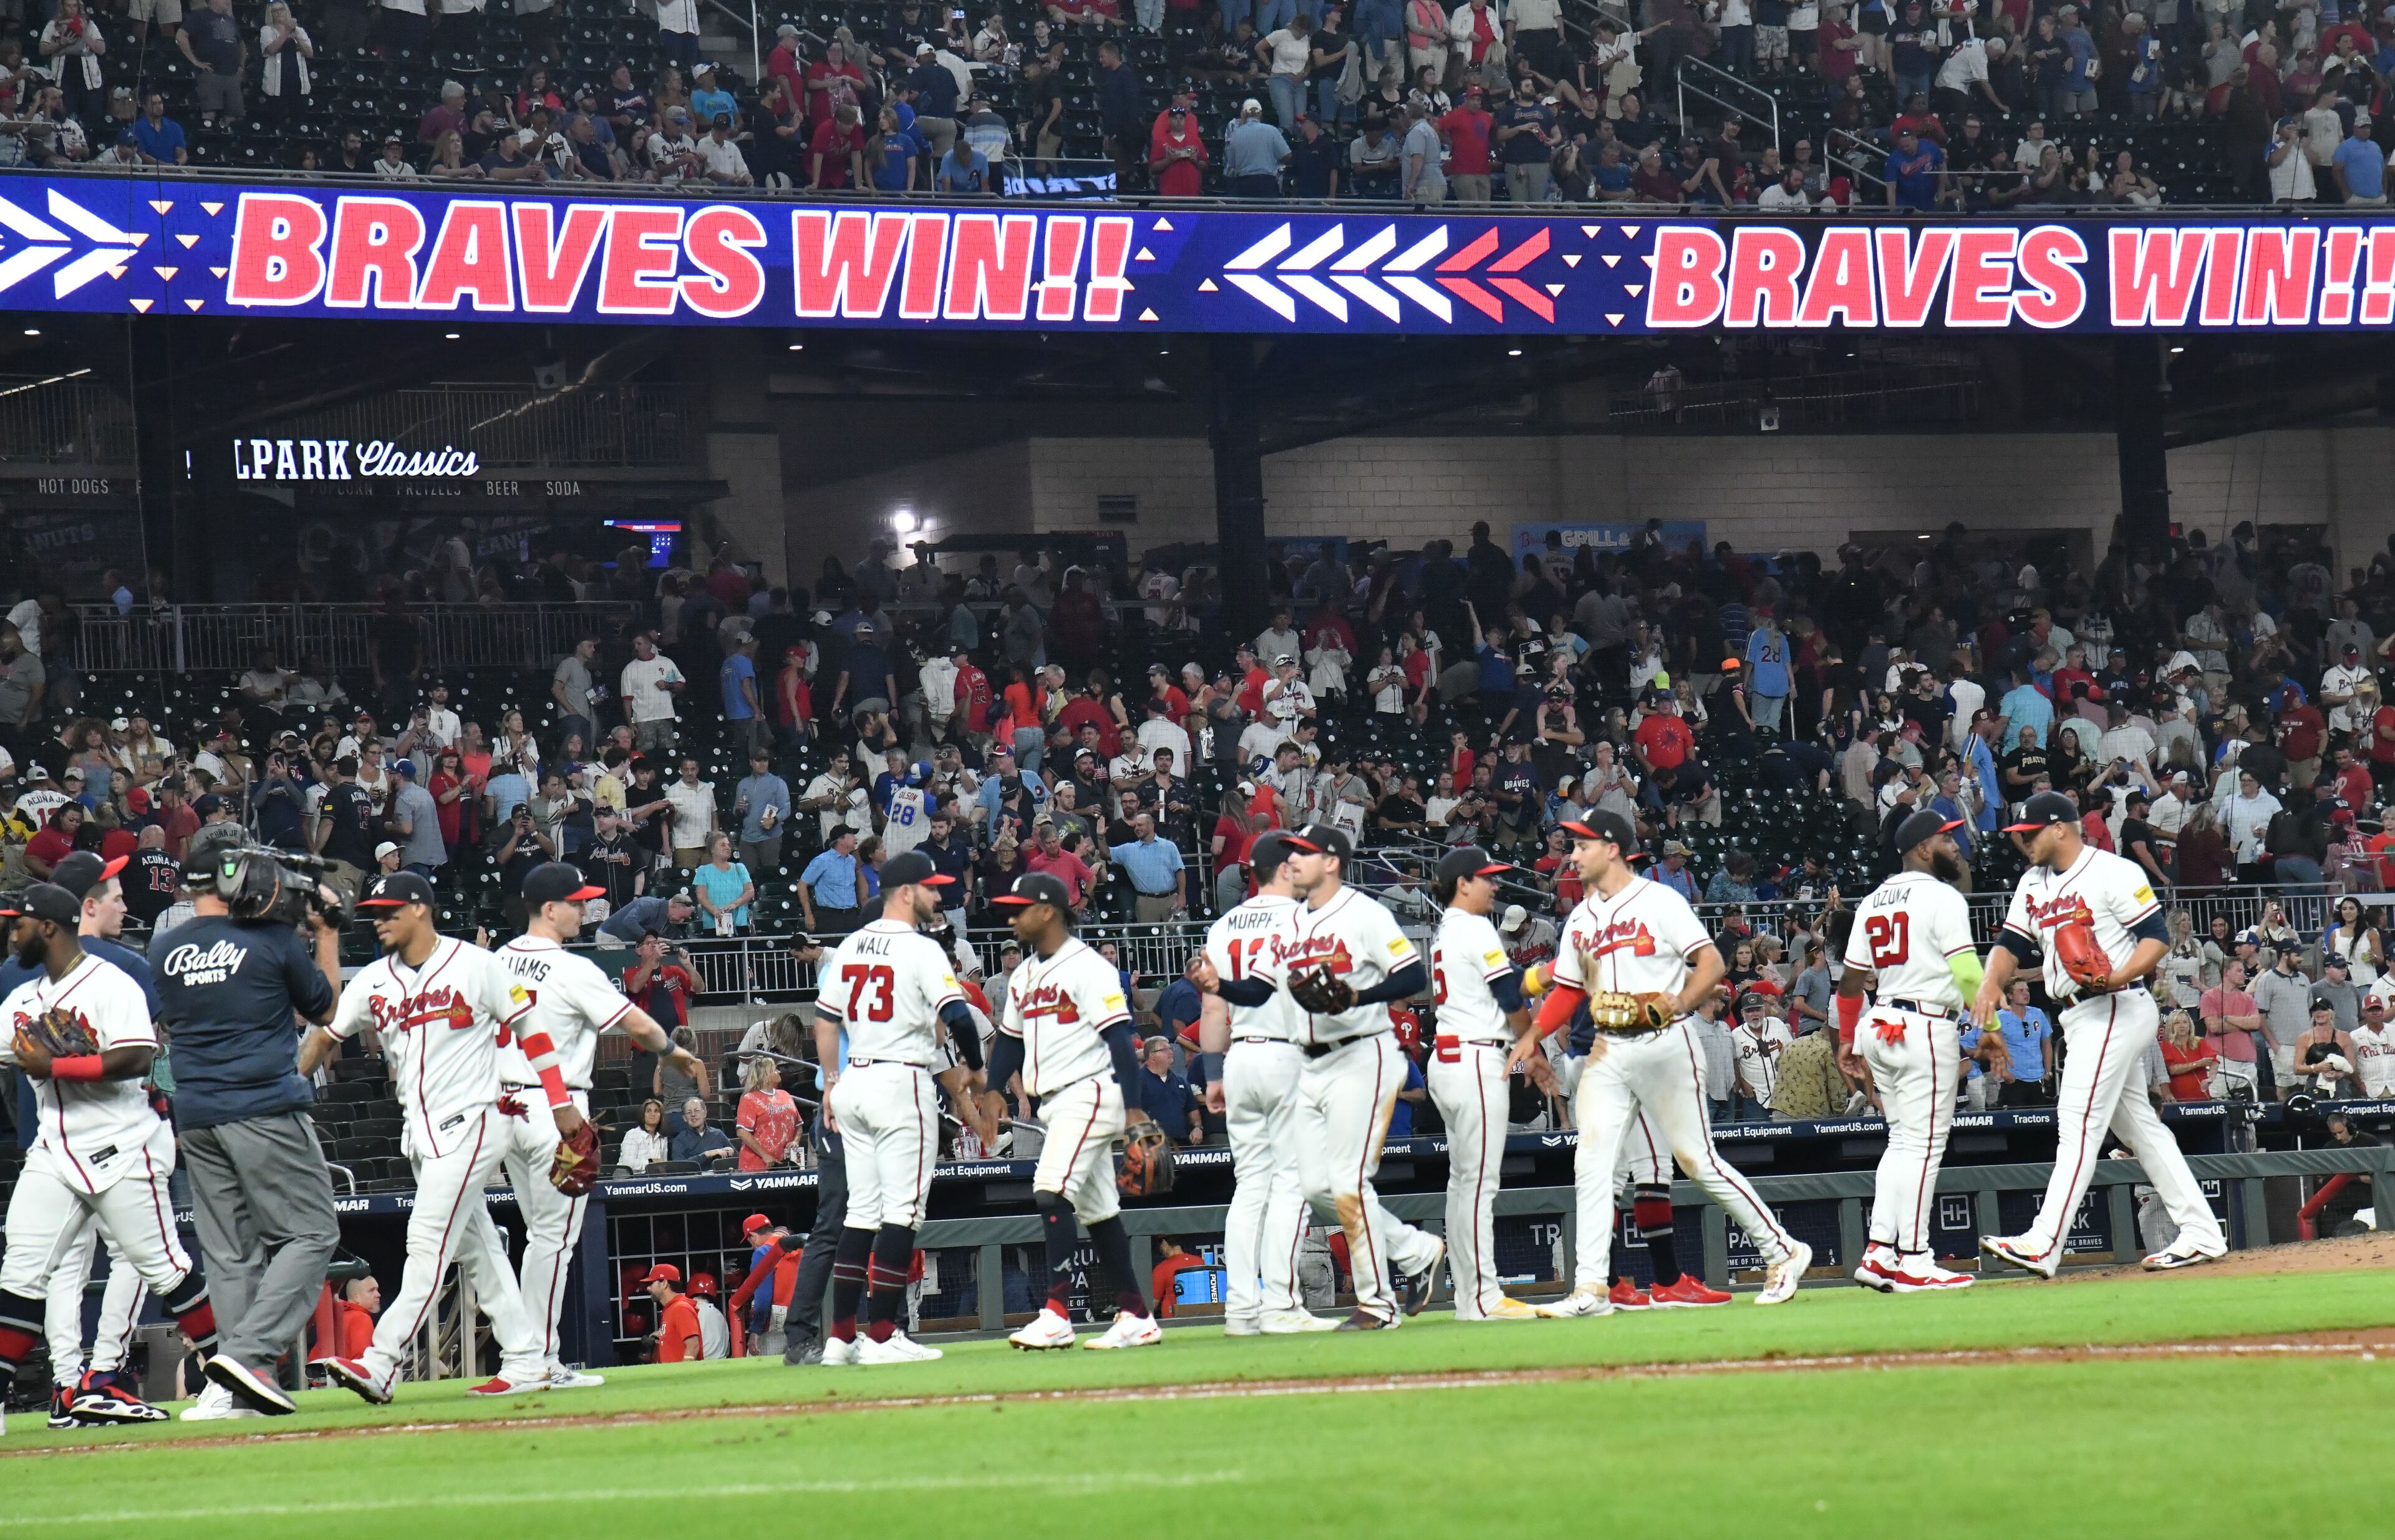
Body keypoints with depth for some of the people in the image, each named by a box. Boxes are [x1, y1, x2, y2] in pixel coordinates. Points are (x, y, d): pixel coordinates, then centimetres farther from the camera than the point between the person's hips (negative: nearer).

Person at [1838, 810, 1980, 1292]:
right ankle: (1913, 1262, -5)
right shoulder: (1942, 898, -8)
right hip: (1926, 1027, -8)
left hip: (1880, 1028, 8)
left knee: (1903, 1140, 14)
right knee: (1923, 1143, -5)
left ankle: (1879, 1252, 7)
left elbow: (1851, 979, 16)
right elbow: (1967, 971, -16)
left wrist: (1847, 1039, 22)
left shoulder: (1873, 902, 14)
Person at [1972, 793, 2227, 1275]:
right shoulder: (2033, 884, 15)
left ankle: (2043, 1245, -22)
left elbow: (2157, 937, -13)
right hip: (2080, 1017, 10)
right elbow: (2011, 944, 14)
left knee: (2079, 1121, -15)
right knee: (2139, 1125, 10)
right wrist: (1991, 982, -7)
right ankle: (2201, 1234, 14)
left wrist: (2119, 976, -28)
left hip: (2118, 1009, -9)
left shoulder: (2113, 873, -10)